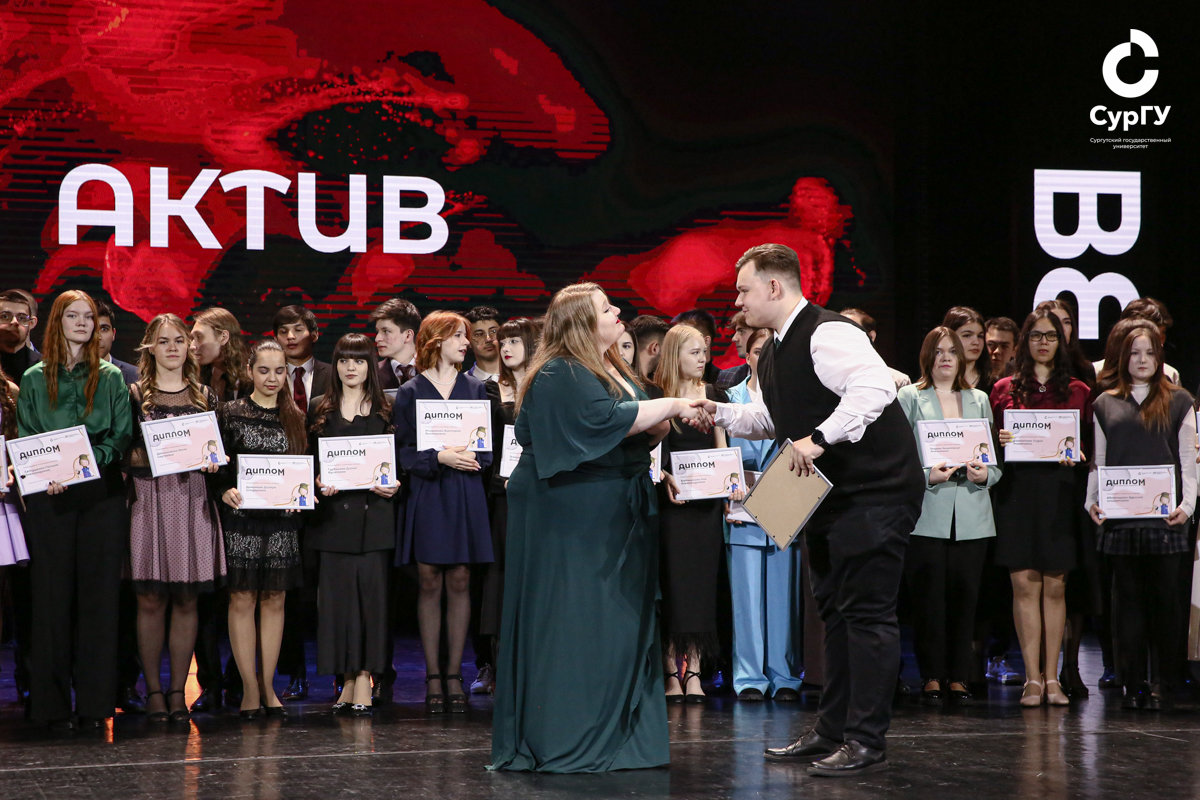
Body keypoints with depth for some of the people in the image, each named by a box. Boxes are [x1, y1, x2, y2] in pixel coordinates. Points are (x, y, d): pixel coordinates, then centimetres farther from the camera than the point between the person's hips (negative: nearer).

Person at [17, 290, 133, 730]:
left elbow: (122, 437, 4)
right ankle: (53, 704, 3)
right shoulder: (35, 379, 10)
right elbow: (24, 441, 7)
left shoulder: (111, 378, 10)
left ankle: (95, 703, 2)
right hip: (50, 498, 0)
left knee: (99, 595, -2)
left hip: (102, 494, 0)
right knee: (53, 595, -1)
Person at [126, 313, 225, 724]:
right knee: (150, 599, -2)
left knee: (186, 600, 1)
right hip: (148, 498, -2)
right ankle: (153, 689, 5)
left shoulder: (205, 396, 14)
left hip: (192, 499, 2)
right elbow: (122, 451, 4)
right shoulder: (135, 394, 7)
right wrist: (150, 456, -14)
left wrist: (211, 460, -6)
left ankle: (178, 690, 7)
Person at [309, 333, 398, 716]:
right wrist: (318, 482, -7)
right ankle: (348, 680, 7)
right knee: (337, 593, -1)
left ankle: (364, 681, -3)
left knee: (371, 591, -5)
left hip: (374, 511, -1)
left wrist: (393, 484, -11)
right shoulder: (320, 410, 11)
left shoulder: (385, 411, 8)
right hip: (334, 512, 1)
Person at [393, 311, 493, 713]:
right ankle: (433, 676, 3)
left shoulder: (475, 389, 12)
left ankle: (454, 674, 5)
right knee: (429, 581, -2)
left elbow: (488, 443, 11)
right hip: (426, 494, -2)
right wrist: (439, 457, -15)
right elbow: (402, 450, -1)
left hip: (465, 496, 2)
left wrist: (471, 457, -10)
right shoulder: (410, 393, 4)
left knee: (459, 581, 0)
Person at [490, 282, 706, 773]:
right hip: (569, 521, -9)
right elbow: (603, 419, -26)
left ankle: (614, 734, 15)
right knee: (570, 625, -6)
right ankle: (564, 744, -2)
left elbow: (639, 436, 21)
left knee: (618, 628, 9)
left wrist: (656, 428, -2)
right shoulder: (561, 375, -13)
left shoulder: (614, 372, 16)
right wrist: (671, 406, -18)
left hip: (614, 520, 9)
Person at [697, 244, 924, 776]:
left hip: (874, 492, -11)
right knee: (835, 609, 15)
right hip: (828, 494, 11)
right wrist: (721, 414, 15)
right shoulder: (774, 356, 13)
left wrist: (819, 438, -37)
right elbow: (776, 420, 28)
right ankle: (832, 732, 23)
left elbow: (875, 387, -35)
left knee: (867, 612, -8)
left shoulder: (828, 334, -19)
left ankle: (867, 741, -5)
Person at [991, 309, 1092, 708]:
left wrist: (1078, 454, -9)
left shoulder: (1077, 391, 10)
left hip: (1060, 492, 0)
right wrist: (998, 441, -9)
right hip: (1017, 491, 0)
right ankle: (1033, 678, 0)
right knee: (1024, 584, -4)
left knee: (1055, 586, 1)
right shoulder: (1004, 390, 10)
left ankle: (1052, 676, 6)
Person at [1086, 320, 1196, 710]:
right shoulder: (1105, 404, 13)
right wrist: (1092, 501, 0)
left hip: (1165, 517, -2)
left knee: (1166, 598, -1)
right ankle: (1133, 686, 6)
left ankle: (1166, 687, 6)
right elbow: (1098, 462, 14)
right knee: (1128, 599, 3)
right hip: (1119, 518, 2)